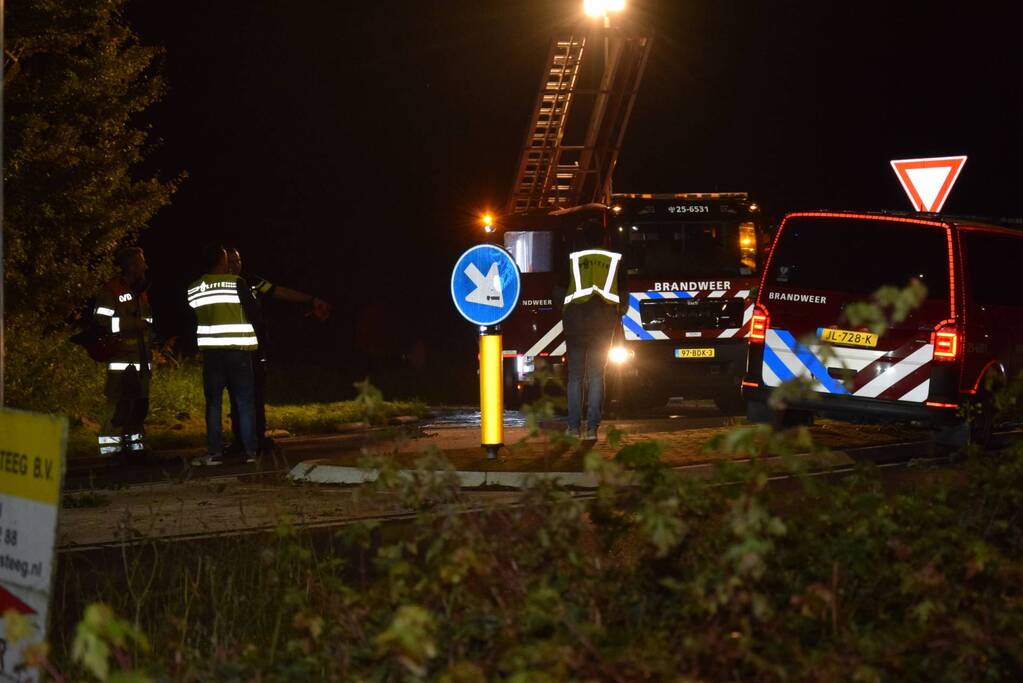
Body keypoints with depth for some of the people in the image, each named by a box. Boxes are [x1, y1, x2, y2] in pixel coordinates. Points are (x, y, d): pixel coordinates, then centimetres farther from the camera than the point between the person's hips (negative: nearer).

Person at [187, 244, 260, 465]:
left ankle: (214, 452, 1)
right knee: (245, 401, 3)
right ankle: (250, 450, 1)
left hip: (211, 350, 3)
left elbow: (190, 319, 12)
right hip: (238, 348, -3)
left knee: (213, 402, 6)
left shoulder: (193, 289, 6)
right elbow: (253, 309, -2)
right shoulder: (236, 283, -7)